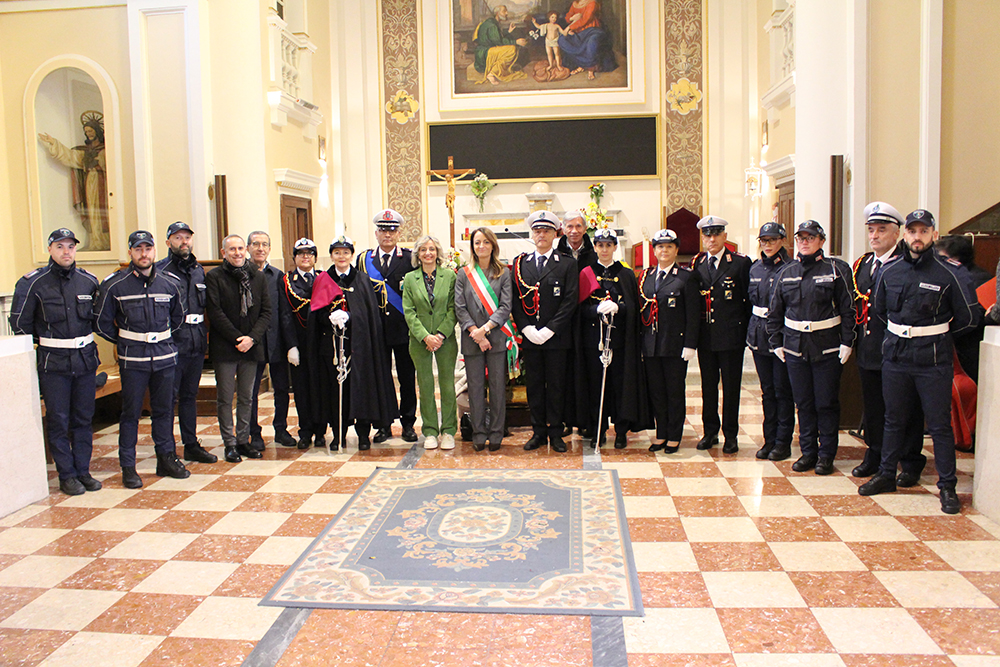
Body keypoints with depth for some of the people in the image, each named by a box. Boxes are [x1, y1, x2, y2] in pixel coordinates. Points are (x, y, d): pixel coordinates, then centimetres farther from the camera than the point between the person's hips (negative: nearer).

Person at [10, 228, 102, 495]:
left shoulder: (89, 281, 5)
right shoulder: (33, 283, -5)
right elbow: (20, 323, 1)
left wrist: (86, 339, 12)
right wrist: (44, 341, 6)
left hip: (85, 359, 3)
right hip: (53, 362, -3)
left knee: (83, 419, 9)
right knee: (58, 420, 2)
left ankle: (83, 471, 18)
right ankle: (66, 475, 11)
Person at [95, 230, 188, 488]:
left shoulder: (168, 284, 6)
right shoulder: (114, 285, -4)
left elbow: (178, 316, 22)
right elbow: (102, 323, 2)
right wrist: (125, 341, 5)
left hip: (164, 357, 3)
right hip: (132, 360, -3)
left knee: (164, 410, 10)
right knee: (131, 412, 2)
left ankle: (167, 458, 21)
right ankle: (128, 467, 10)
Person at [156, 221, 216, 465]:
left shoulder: (199, 271, 15)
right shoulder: (160, 270, -5)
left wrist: (204, 335, 12)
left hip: (197, 344, 6)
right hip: (172, 343, -6)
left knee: (190, 395, 15)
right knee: (168, 397, -2)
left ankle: (192, 445, 23)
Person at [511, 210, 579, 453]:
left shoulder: (567, 265, 1)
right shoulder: (519, 263, 9)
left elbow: (570, 301, -5)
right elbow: (515, 300, 5)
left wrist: (549, 330, -13)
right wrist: (526, 329, -7)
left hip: (556, 337, -2)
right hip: (529, 337, 2)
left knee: (556, 386, 4)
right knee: (534, 385, 8)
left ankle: (555, 433, 15)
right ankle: (538, 432, 17)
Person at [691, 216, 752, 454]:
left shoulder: (741, 262, -2)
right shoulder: (696, 264, 8)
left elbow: (750, 299, 0)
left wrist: (748, 331, -3)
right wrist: (694, 332, 3)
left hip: (731, 335, -3)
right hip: (705, 335, 3)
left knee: (731, 387, 4)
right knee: (708, 385, 11)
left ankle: (730, 435, 14)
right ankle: (710, 432, 23)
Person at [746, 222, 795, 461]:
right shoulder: (755, 268, 10)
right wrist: (752, 331, 12)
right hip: (759, 334, 6)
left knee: (783, 390, 2)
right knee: (767, 390, 12)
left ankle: (783, 442, 11)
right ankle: (769, 439, 20)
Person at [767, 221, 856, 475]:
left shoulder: (836, 269, -1)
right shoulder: (787, 273, 8)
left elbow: (848, 309, -3)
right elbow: (774, 311, 12)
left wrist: (846, 342, -8)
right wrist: (776, 342, 7)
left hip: (827, 348, -3)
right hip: (795, 347, 3)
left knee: (827, 403, 3)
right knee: (803, 403, 9)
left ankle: (826, 455, 15)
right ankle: (808, 452, 20)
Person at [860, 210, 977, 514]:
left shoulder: (945, 274, -5)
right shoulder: (889, 272, 4)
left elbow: (965, 318, 4)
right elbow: (879, 310, 19)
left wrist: (935, 333, 9)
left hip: (933, 360, -3)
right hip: (896, 356, 3)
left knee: (939, 424, 2)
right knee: (894, 419, 13)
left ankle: (947, 486, 11)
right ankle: (886, 474, 25)